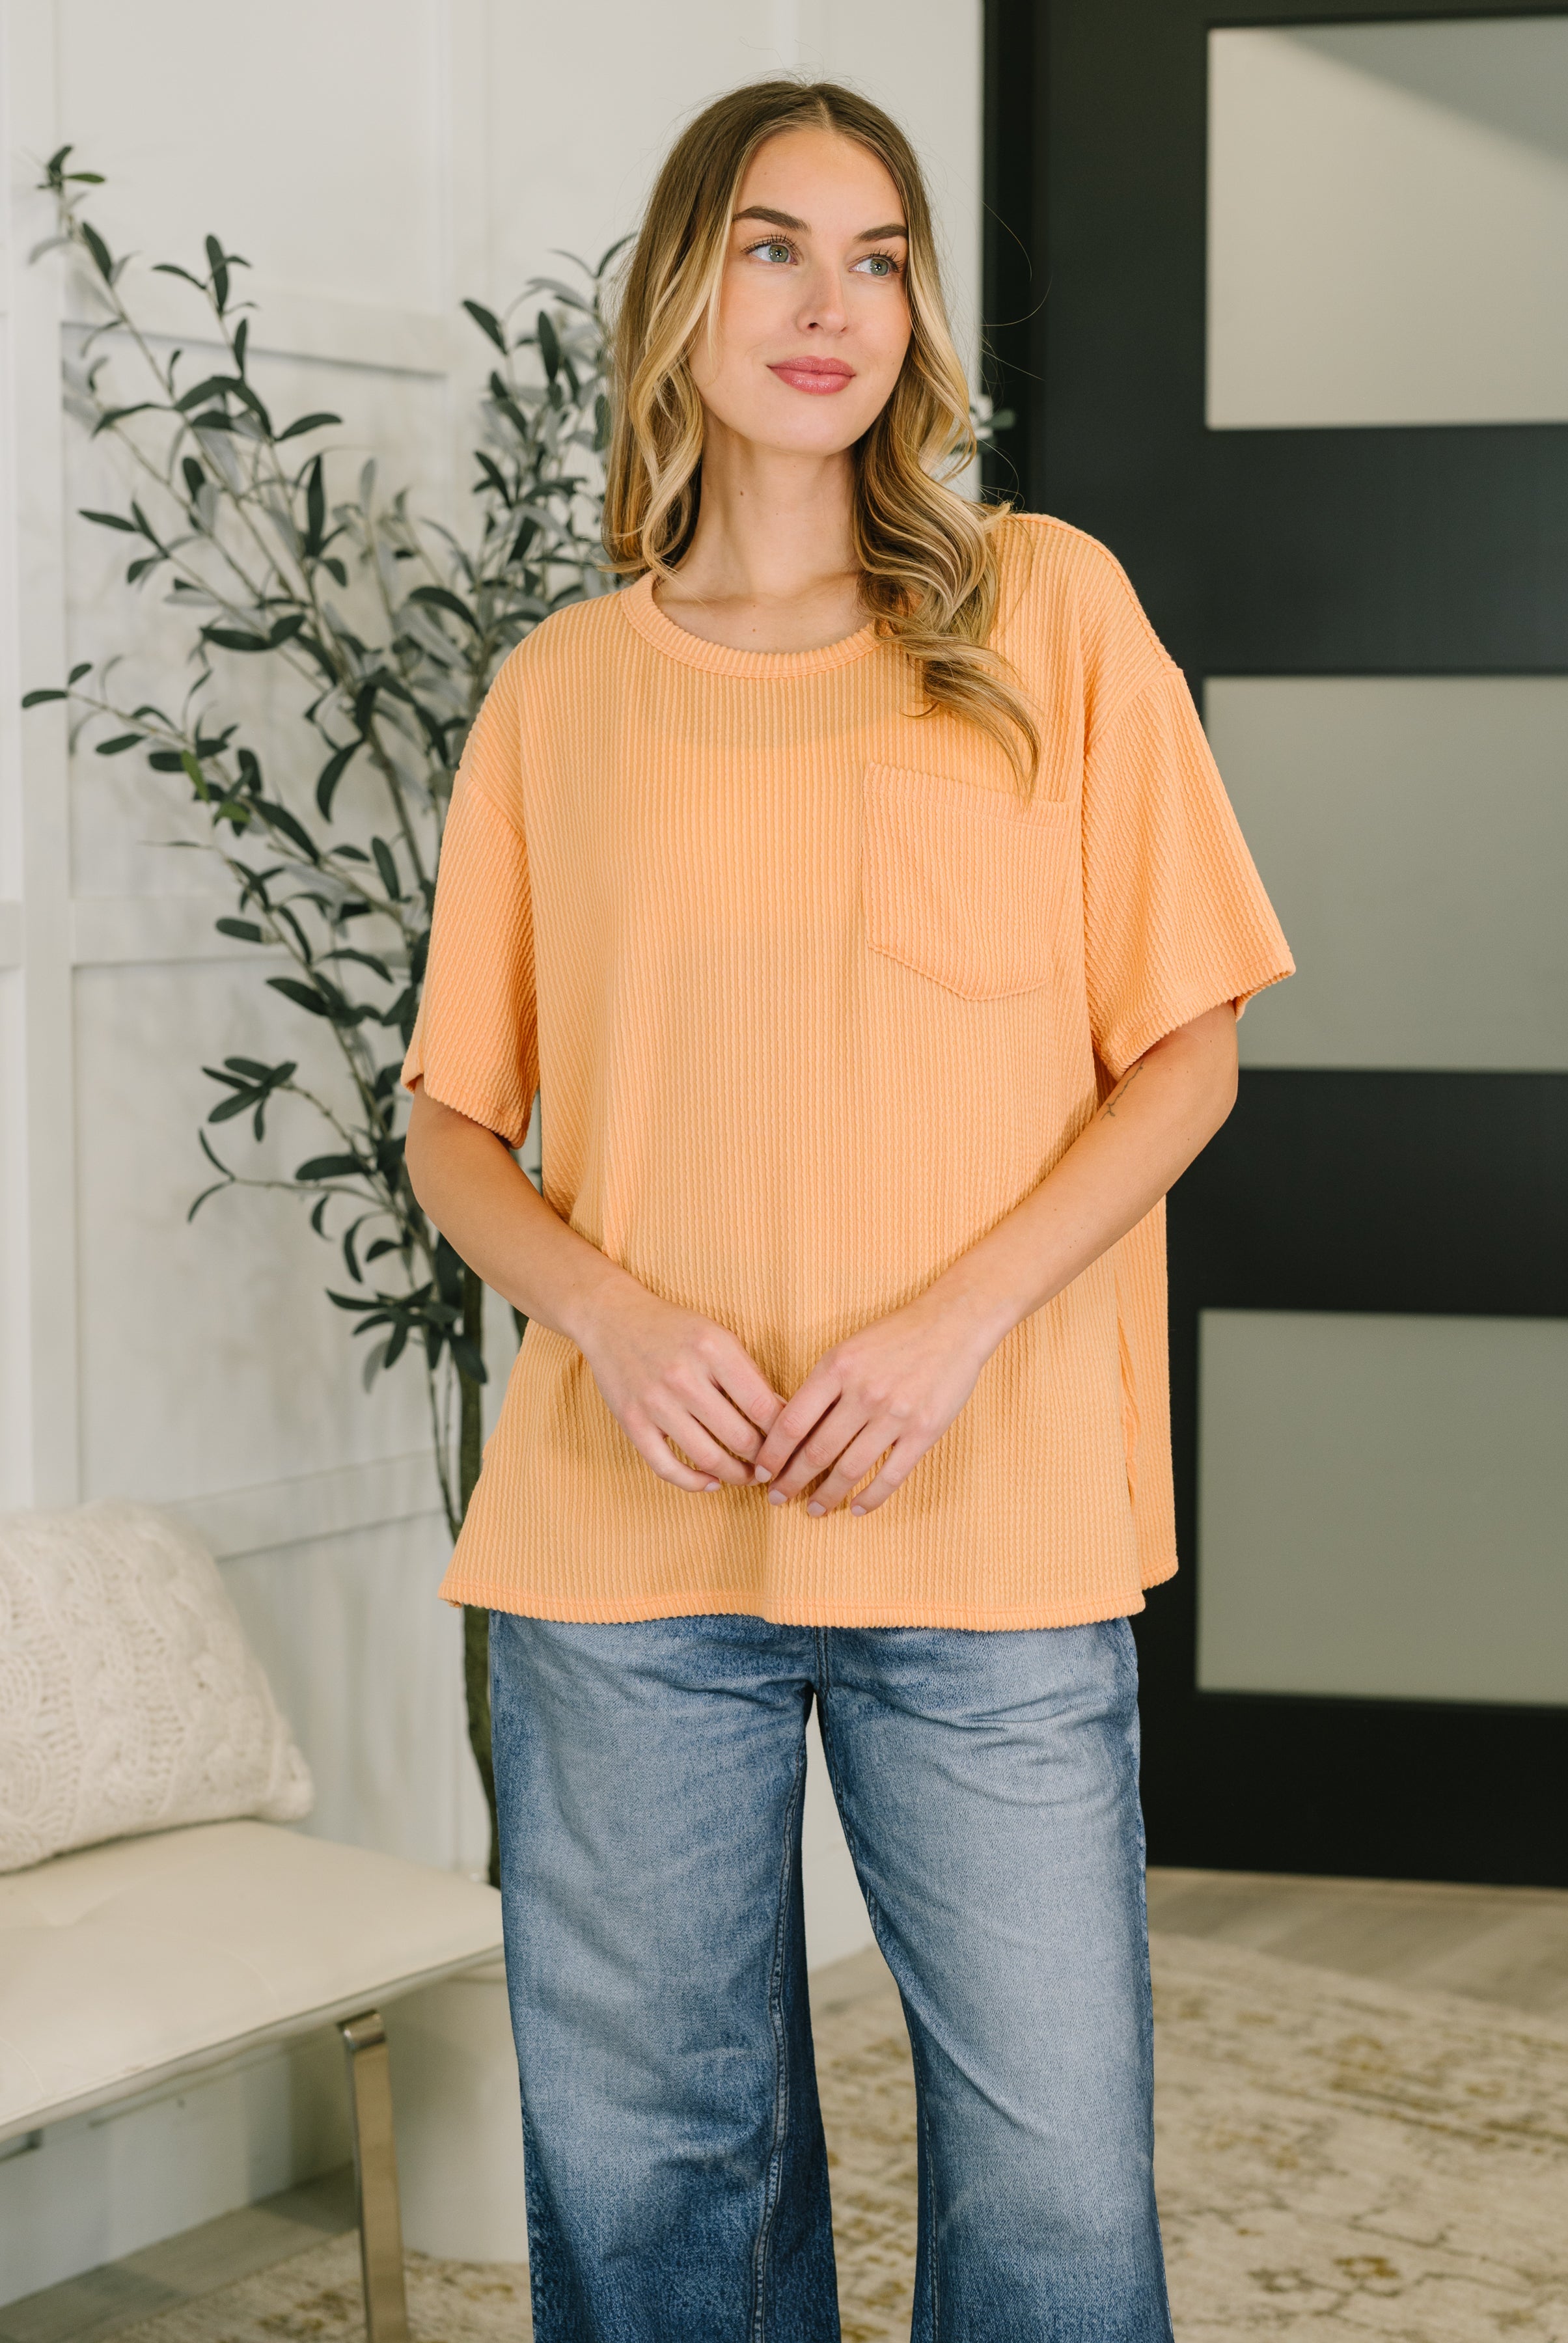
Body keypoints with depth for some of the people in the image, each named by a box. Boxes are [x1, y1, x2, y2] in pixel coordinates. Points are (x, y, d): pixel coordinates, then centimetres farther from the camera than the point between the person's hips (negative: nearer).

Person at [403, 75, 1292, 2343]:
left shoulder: (1047, 610, 4)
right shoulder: (559, 690, 9)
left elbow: (1183, 1056, 4)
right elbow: (453, 1120, 11)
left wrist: (955, 1322, -11)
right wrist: (609, 1310, -9)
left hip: (998, 1533, -1)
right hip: (624, 1550, 2)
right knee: (647, 2157, 9)